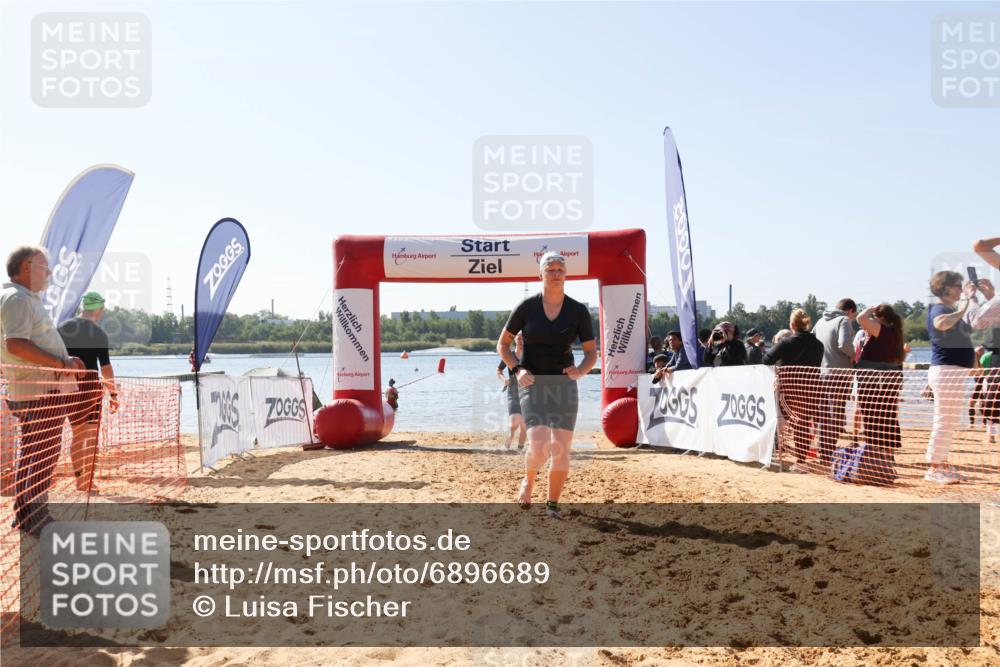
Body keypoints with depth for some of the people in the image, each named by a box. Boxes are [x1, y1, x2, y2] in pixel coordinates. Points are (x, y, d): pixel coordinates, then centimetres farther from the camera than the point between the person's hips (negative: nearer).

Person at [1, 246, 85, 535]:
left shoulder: (27, 299, 19)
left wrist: (66, 360, 17)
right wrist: (60, 363, -22)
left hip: (47, 390, 11)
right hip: (40, 392, -11)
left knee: (31, 454, 16)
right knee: (42, 456, -5)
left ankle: (25, 515, 25)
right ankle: (35, 519, 1)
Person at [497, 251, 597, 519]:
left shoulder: (578, 311, 0)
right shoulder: (527, 307, -2)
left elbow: (592, 352, 4)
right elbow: (502, 344, 6)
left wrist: (581, 370, -17)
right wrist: (517, 369, -11)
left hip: (563, 383, 2)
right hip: (533, 382, -2)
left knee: (561, 449, -2)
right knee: (538, 444, -18)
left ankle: (553, 505, 17)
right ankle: (528, 482, 15)